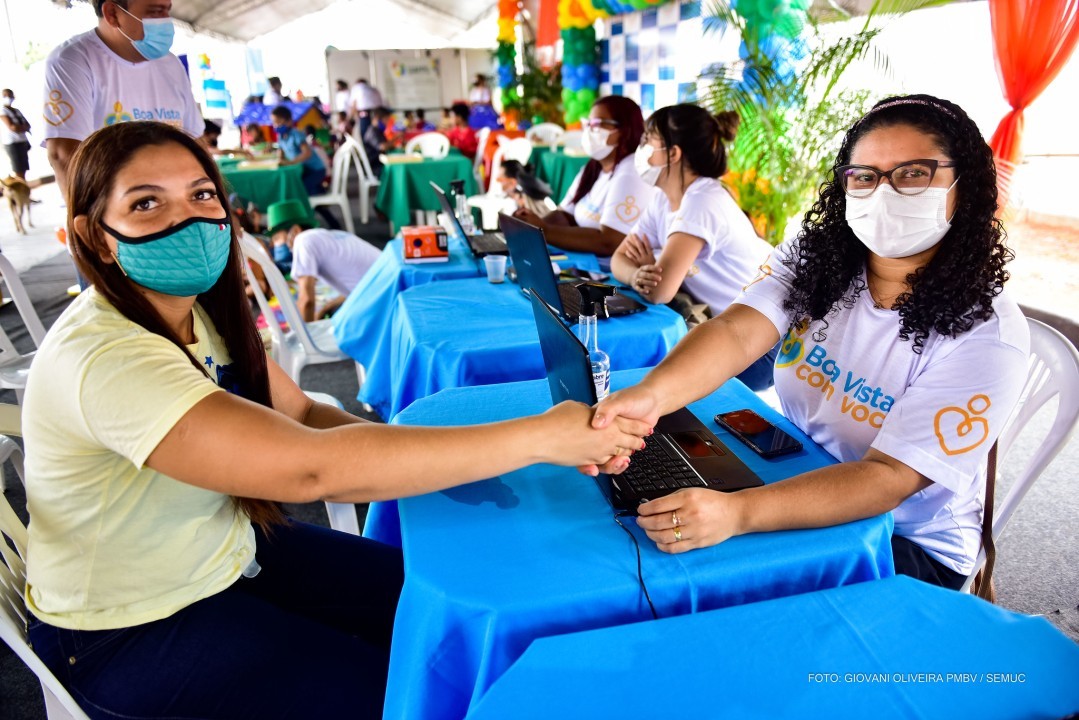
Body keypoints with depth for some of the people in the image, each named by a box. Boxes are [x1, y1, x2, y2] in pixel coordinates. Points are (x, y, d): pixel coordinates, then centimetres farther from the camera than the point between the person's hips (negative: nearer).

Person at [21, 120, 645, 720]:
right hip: (129, 634, -7)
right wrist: (541, 437, -40)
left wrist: (422, 460, -21)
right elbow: (309, 468, -41)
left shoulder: (200, 306, -5)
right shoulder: (105, 357, -33)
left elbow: (301, 414, -4)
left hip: (225, 555, 7)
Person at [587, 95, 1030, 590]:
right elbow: (736, 333, -24)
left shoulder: (987, 334, -20)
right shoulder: (812, 259, -7)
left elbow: (889, 476, -28)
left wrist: (737, 511, -45)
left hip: (909, 547, -3)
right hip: (791, 485, 4)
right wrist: (652, 394, -48)